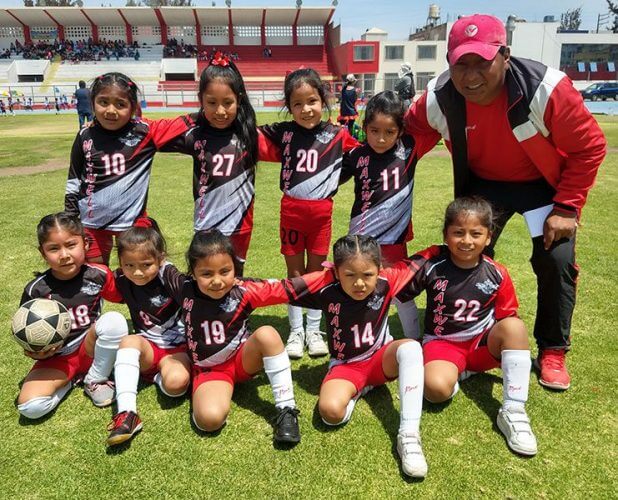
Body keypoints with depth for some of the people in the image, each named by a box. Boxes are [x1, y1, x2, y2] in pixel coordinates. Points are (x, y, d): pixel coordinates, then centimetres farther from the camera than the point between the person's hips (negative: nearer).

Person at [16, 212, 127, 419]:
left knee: (114, 320, -30)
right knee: (30, 407, -24)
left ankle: (95, 381, -7)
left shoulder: (99, 275, -11)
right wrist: (36, 353, -20)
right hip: (56, 358, 0)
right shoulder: (36, 290, -12)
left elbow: (119, 296, 9)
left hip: (91, 349, 0)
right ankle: (71, 379, 8)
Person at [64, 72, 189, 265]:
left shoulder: (144, 132, -10)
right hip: (93, 221, 2)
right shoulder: (86, 137, -4)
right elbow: (73, 180, 6)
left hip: (132, 219, -2)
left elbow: (183, 125, -11)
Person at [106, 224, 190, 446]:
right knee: (129, 341, -32)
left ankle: (159, 375, 4)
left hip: (177, 347, -3)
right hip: (147, 348, 4)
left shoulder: (169, 275, -18)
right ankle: (126, 413, -37)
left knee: (176, 382, -33)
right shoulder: (122, 280, -5)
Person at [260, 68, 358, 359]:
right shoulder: (282, 132, 0)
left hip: (321, 212, 0)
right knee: (295, 273, 9)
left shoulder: (337, 135, 0)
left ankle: (314, 330, 26)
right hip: (291, 210, 0)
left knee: (316, 272, 11)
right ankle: (296, 331, 23)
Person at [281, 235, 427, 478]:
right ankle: (355, 391, 4)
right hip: (345, 366, -1)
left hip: (381, 358, 2)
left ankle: (408, 434, -31)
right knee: (330, 411, -33)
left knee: (411, 347, -33)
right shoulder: (326, 288, -22)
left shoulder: (387, 281, -17)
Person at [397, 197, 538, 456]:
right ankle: (456, 373, 3)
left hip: (482, 344, 3)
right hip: (442, 343, -2)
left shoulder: (497, 275, -8)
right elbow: (400, 293, -3)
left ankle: (513, 411, -22)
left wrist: (516, 355, -11)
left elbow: (506, 321, 4)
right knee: (436, 388, -34)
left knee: (516, 325, -29)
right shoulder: (430, 263, -13)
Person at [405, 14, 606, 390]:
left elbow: (590, 147, -20)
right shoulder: (439, 98, -23)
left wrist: (566, 208, -21)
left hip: (545, 184, -2)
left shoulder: (546, 89, -31)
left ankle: (553, 352, 9)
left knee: (556, 261, -13)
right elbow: (409, 135, -3)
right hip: (483, 183, 3)